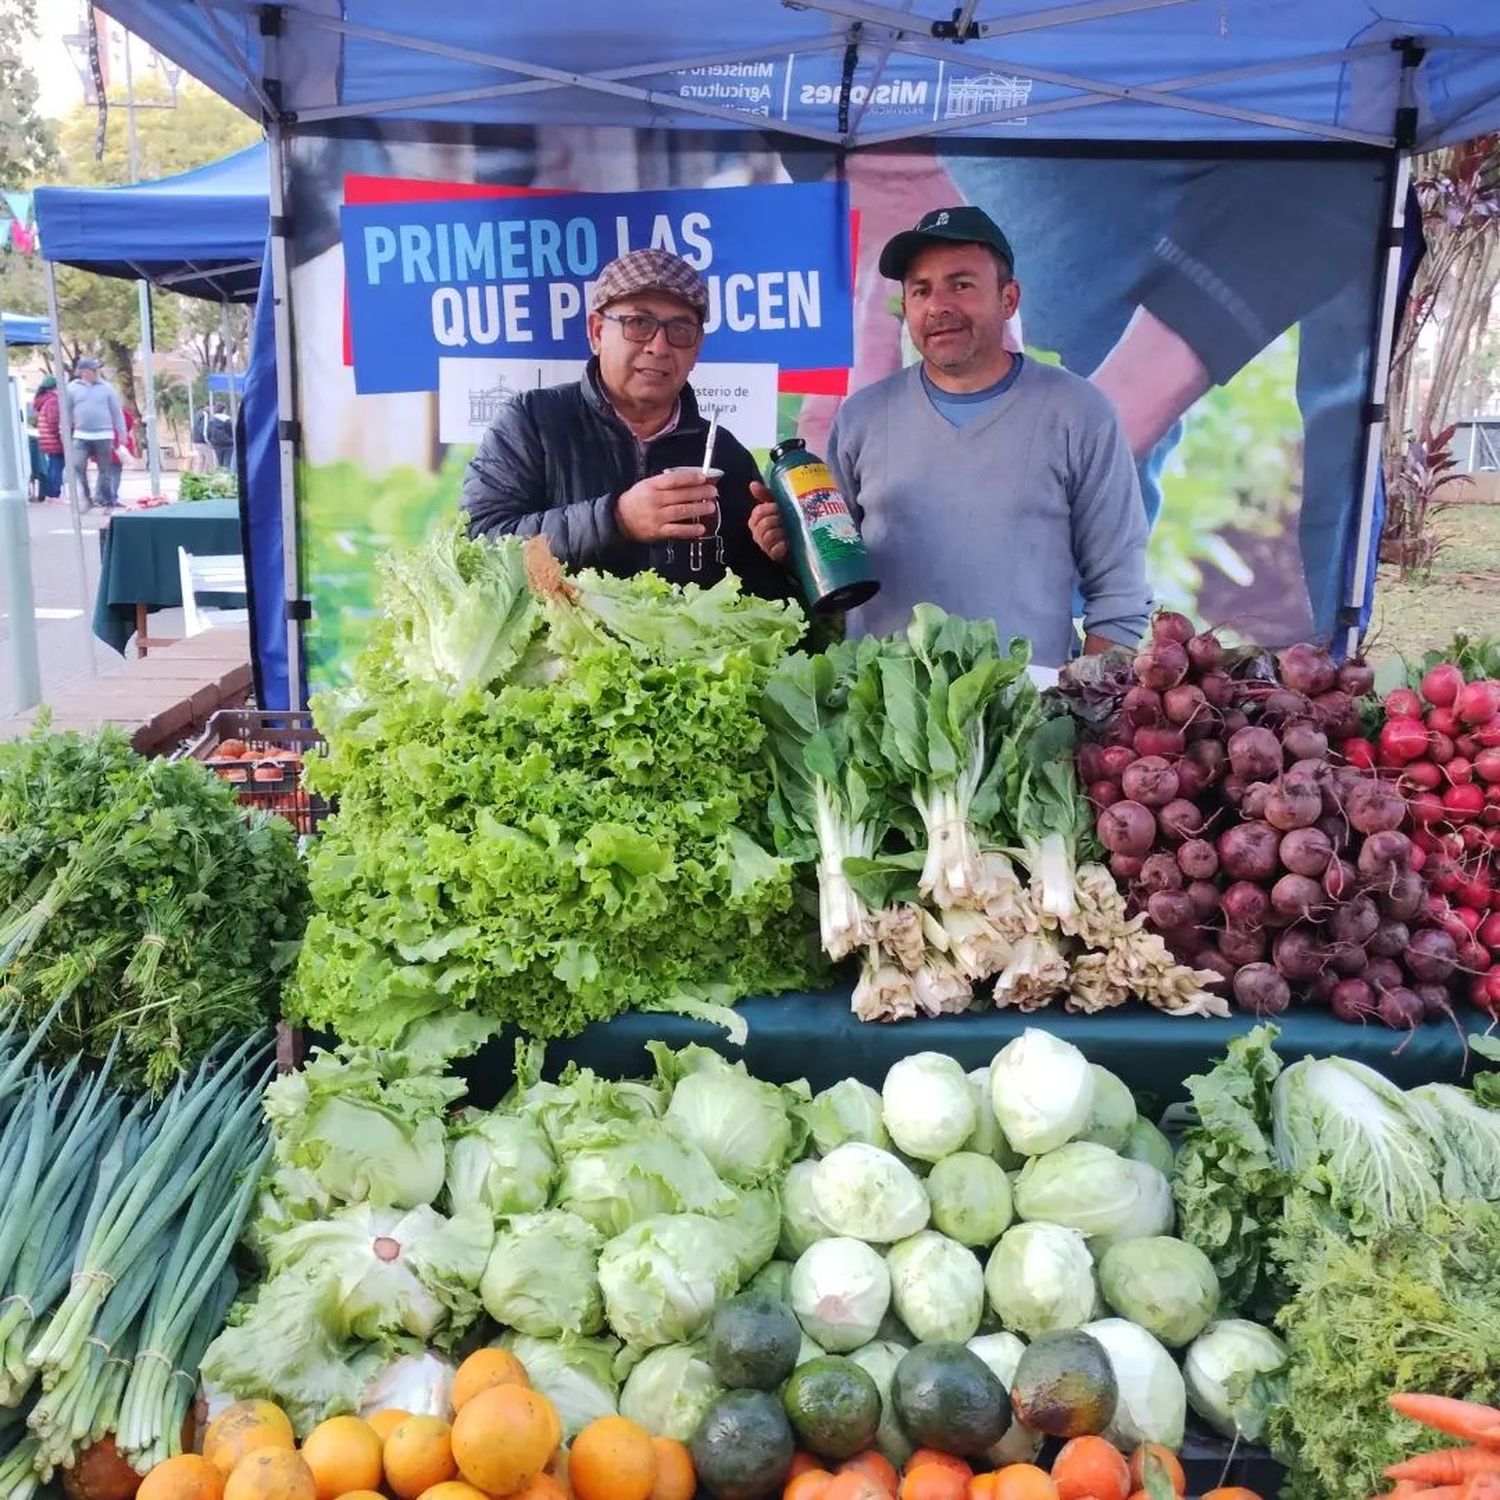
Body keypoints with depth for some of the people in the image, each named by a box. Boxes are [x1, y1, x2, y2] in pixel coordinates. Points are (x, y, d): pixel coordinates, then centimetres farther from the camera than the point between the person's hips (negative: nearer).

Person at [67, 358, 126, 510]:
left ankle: (108, 503, 12)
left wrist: (122, 434, 3)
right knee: (77, 466, -14)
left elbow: (117, 412, 5)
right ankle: (85, 497, 1)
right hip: (81, 436, 0)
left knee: (105, 471, 4)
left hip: (104, 436, 0)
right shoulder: (72, 388, 5)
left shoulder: (107, 388, 4)